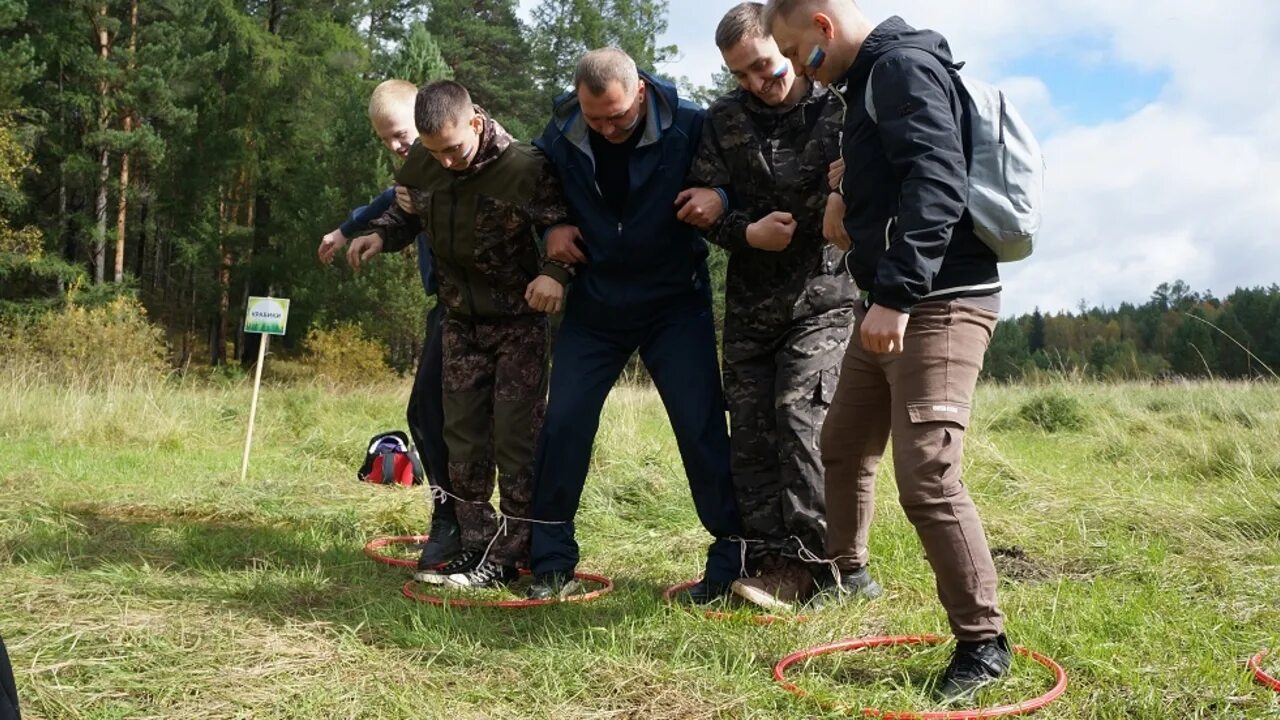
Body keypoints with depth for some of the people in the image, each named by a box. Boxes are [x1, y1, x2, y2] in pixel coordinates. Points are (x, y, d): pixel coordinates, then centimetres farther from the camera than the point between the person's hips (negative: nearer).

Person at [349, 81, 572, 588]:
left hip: (519, 322, -5)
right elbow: (408, 212, 12)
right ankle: (476, 545, 17)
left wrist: (555, 273, -33)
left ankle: (510, 556, 4)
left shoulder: (525, 168, -23)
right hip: (460, 320, 6)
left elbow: (566, 228, -14)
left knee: (514, 437, -5)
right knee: (462, 438, 7)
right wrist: (381, 235, -8)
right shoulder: (420, 164, -7)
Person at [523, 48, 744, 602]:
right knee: (563, 423, -1)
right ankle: (551, 562, 12)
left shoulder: (688, 128, -16)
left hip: (675, 303, -2)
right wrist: (549, 230, -8)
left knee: (702, 426, -6)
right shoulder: (562, 134, -6)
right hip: (595, 304, 3)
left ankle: (731, 560, 8)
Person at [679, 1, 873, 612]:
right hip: (750, 300, 4)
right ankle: (771, 559, 10)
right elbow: (701, 207, 5)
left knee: (800, 412, -15)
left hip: (822, 293, -4)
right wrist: (748, 231, -18)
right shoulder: (723, 120, 6)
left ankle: (804, 560, -6)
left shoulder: (840, 108, -5)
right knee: (750, 425, 2)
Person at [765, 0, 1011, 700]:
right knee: (844, 444, 20)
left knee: (926, 476, -15)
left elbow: (938, 182, -25)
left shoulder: (904, 65, -11)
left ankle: (982, 641, -1)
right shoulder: (870, 79, 19)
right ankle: (842, 572, 41)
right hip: (890, 303, 10)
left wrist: (895, 293, -31)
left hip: (937, 303, -10)